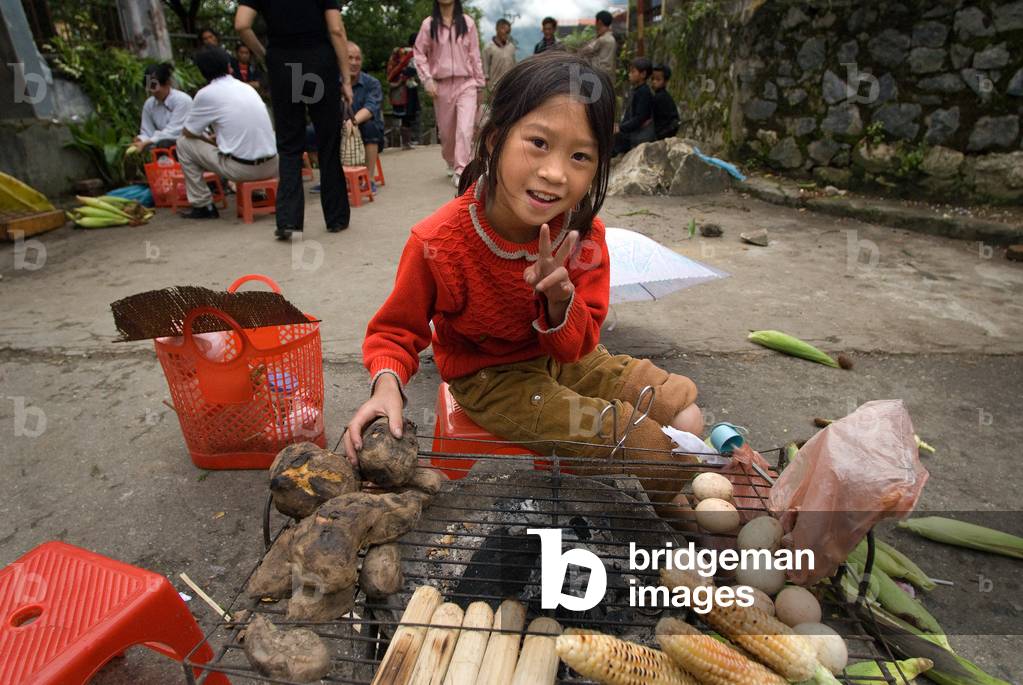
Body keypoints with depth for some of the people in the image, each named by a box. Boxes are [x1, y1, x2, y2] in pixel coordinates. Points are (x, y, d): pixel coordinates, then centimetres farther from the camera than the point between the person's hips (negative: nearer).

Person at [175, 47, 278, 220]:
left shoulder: (206, 94, -2)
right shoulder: (247, 88, 13)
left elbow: (187, 132, 9)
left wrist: (208, 140, 29)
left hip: (241, 169, -6)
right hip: (272, 166, 6)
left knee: (184, 143, 12)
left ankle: (202, 205, 14)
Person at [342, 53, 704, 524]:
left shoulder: (584, 234, -15)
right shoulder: (437, 242, -26)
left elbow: (576, 348, -11)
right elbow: (397, 329, -10)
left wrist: (561, 297, -33)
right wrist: (387, 383, -31)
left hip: (563, 356, 5)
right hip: (491, 376, -4)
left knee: (684, 414, 2)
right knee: (647, 447, -15)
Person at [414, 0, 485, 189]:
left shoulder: (467, 22, 4)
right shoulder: (429, 24, 2)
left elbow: (474, 55, 7)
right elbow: (419, 54, 5)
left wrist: (480, 84, 8)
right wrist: (427, 79, -6)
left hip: (466, 83, -1)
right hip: (442, 85, 1)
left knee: (465, 129, -17)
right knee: (446, 131, 9)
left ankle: (460, 172, -15)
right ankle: (452, 164, 32)